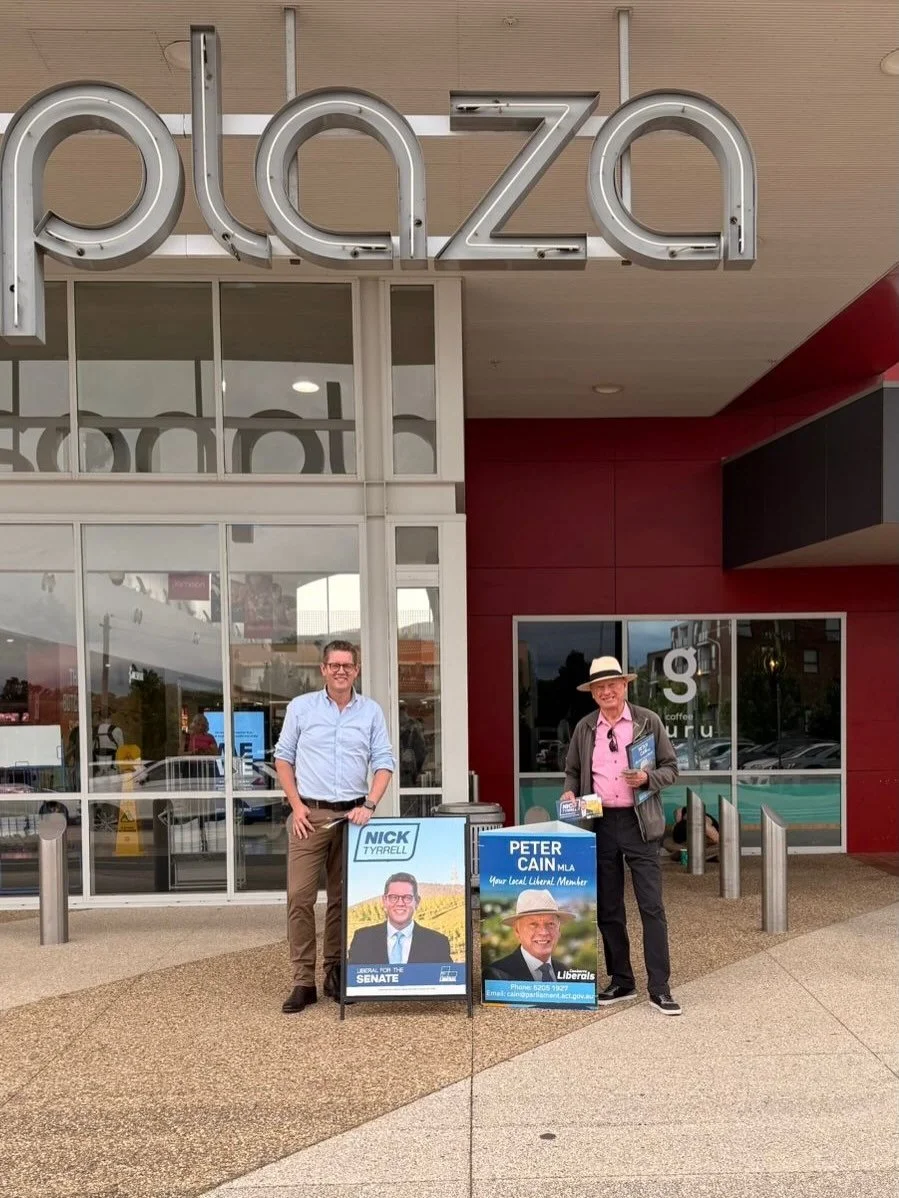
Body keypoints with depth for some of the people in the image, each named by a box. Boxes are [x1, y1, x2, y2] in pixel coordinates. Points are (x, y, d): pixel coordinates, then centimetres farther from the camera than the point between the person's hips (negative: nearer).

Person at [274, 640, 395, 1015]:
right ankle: (303, 981, 1)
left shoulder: (371, 712, 6)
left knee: (343, 898, 8)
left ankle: (335, 972, 20)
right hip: (310, 814, -1)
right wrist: (296, 805, -3)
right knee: (300, 896, -6)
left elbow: (384, 763, 5)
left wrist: (369, 805, -9)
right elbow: (283, 758, 7)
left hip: (351, 815, 1)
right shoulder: (300, 707, 3)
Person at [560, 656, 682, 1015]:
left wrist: (647, 778, -15)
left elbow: (670, 767, 4)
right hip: (601, 824, 3)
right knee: (608, 909, 9)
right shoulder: (585, 728, 8)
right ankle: (621, 981, 22)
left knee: (651, 907, -5)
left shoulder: (648, 721, 1)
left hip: (640, 823, -3)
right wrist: (570, 792, -1)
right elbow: (572, 770, 19)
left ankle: (659, 989, 2)